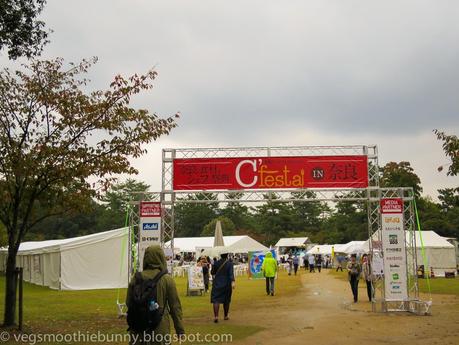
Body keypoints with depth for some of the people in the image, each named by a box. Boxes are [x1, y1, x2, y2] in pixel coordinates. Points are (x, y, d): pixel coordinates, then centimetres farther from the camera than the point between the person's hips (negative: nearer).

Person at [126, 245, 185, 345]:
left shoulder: (136, 278, -1)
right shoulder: (167, 280, -10)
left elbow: (128, 303, 9)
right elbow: (175, 306, -7)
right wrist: (180, 330, 1)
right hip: (160, 328, -3)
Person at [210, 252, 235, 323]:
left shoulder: (216, 263, -2)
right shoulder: (229, 263, -6)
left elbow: (212, 272, 10)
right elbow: (231, 273, -19)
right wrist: (233, 282, -26)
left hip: (217, 284, 0)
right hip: (227, 284, 0)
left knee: (216, 300, -4)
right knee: (226, 300, 15)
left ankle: (216, 316, -19)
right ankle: (226, 316, 25)